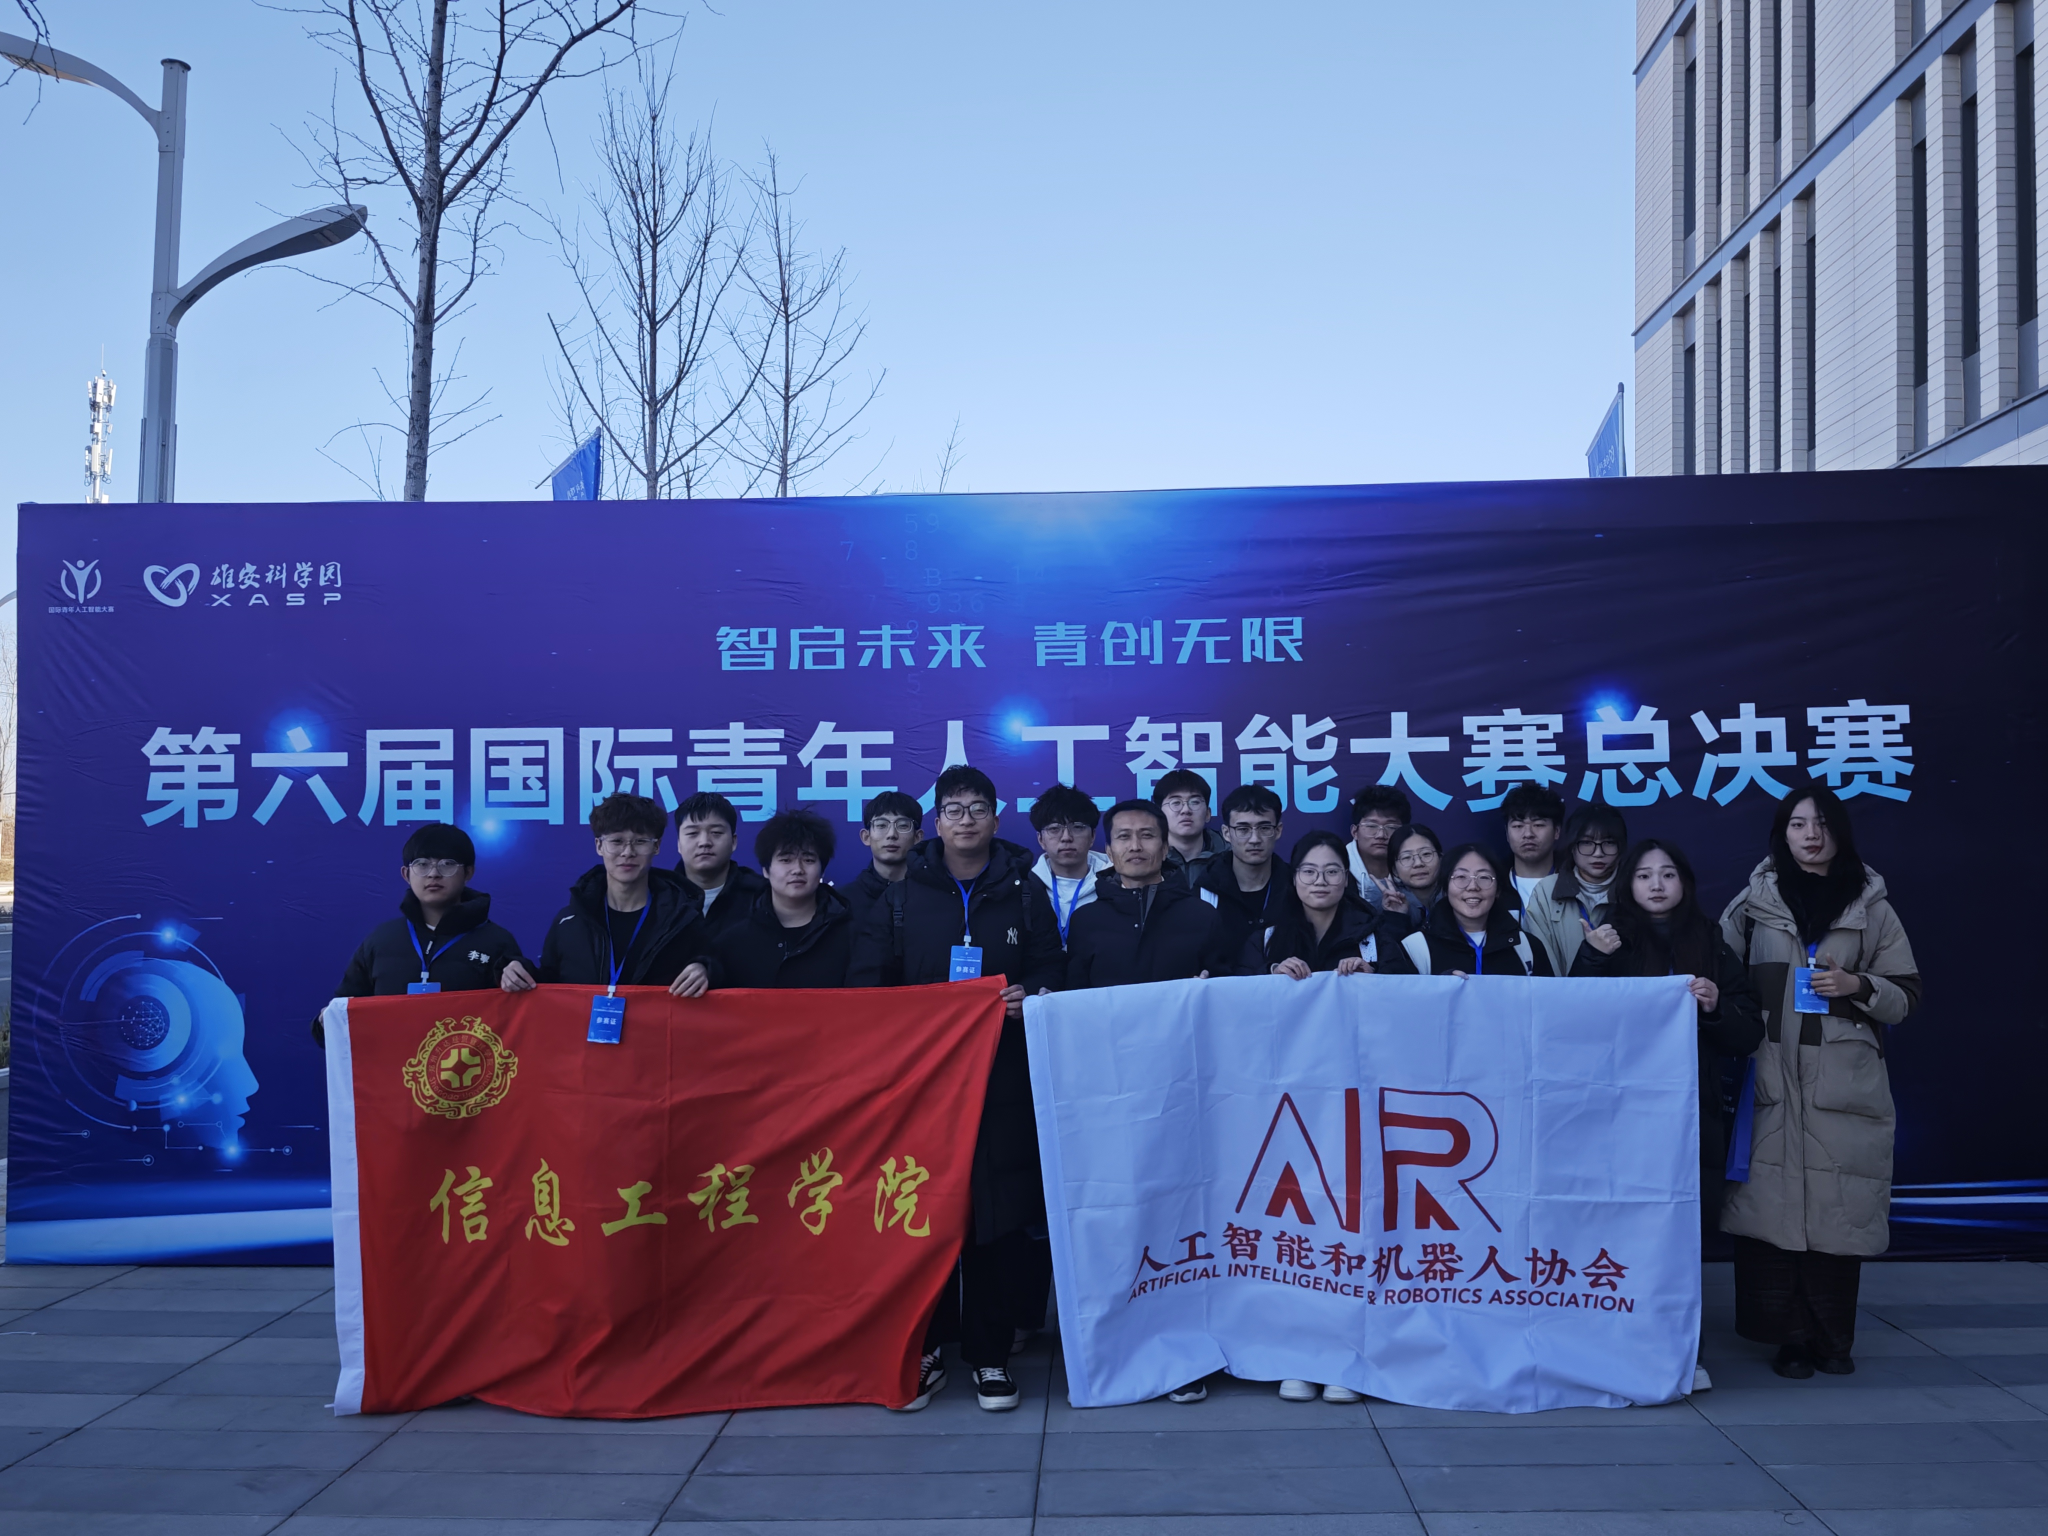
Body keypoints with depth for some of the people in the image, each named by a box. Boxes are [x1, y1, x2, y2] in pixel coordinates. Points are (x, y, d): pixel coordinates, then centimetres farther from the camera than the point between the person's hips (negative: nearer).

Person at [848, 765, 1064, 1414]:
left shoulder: (1025, 894, 10)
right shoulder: (902, 898, 10)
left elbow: (1053, 971, 9)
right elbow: (866, 983, 9)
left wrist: (1030, 996, -12)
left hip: (1004, 1081, 0)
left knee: (1000, 1218, -2)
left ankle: (991, 1355, 12)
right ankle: (923, 1352, 13)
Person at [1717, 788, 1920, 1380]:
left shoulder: (1871, 907, 9)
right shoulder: (1754, 903, 9)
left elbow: (1907, 993, 11)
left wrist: (1858, 986, -7)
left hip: (1845, 1083, 0)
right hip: (1773, 1081, 0)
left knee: (1838, 1208, 0)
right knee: (1774, 1203, -3)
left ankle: (1833, 1337, 14)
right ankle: (1790, 1336, 7)